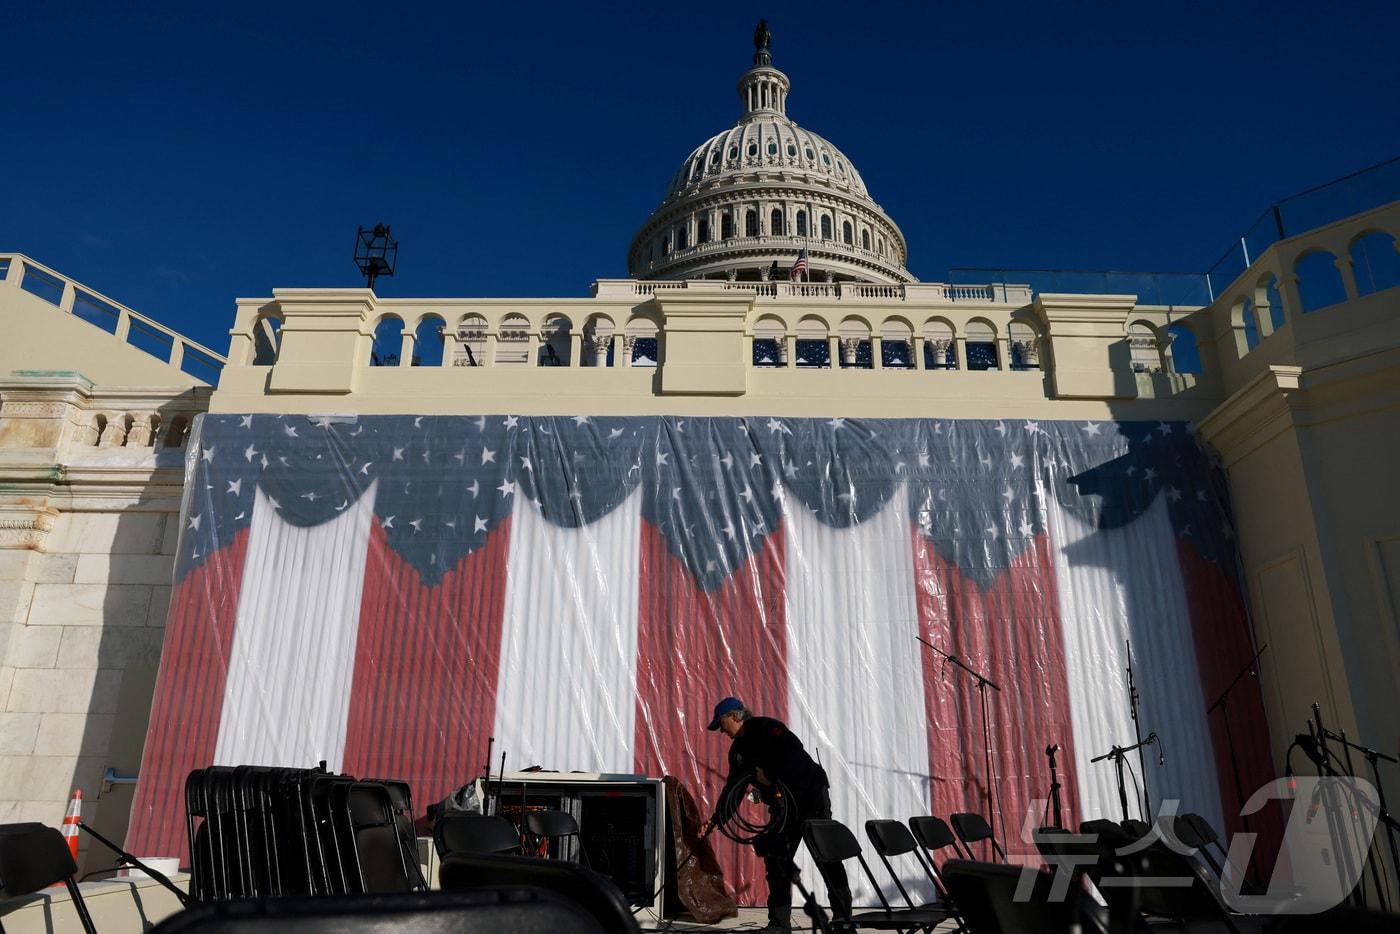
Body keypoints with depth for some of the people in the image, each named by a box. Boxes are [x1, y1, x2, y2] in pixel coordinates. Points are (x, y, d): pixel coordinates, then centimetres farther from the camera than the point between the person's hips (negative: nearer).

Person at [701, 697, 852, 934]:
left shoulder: (765, 727, -14)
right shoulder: (738, 749, 11)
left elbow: (794, 751, -29)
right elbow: (732, 789, 13)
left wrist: (770, 774, -24)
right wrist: (715, 820, 4)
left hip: (811, 794, -8)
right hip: (783, 806, 8)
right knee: (776, 860, 2)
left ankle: (843, 915, 7)